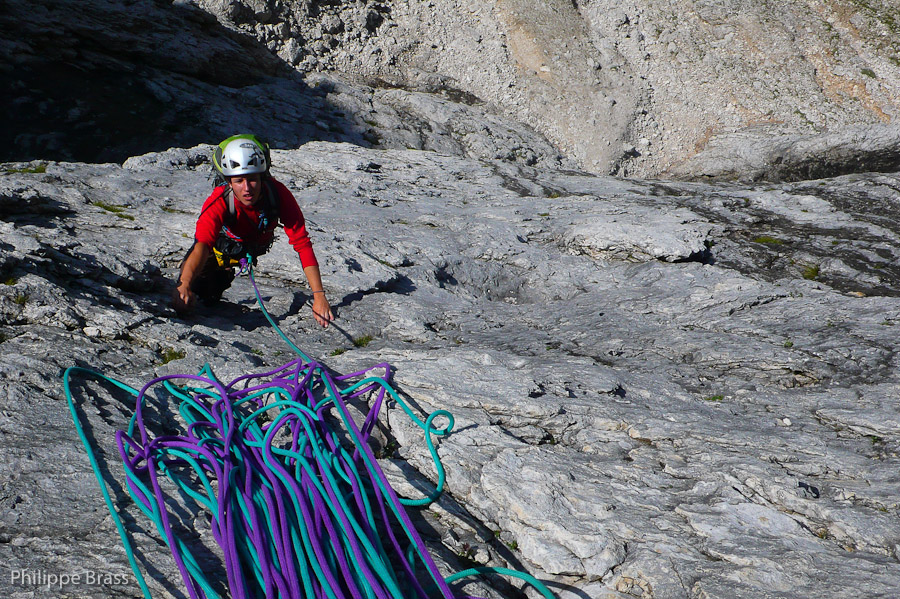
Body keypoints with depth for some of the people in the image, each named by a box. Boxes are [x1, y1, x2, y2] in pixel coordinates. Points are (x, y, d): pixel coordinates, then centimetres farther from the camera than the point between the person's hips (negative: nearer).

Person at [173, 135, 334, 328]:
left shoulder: (278, 194, -36)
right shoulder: (219, 203, -40)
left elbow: (302, 244, -36)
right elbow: (202, 245, -54)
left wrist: (319, 295, -43)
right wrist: (185, 285, -73)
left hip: (258, 245, 1)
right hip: (223, 242, -1)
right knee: (183, 303, -7)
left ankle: (224, 271, 34)